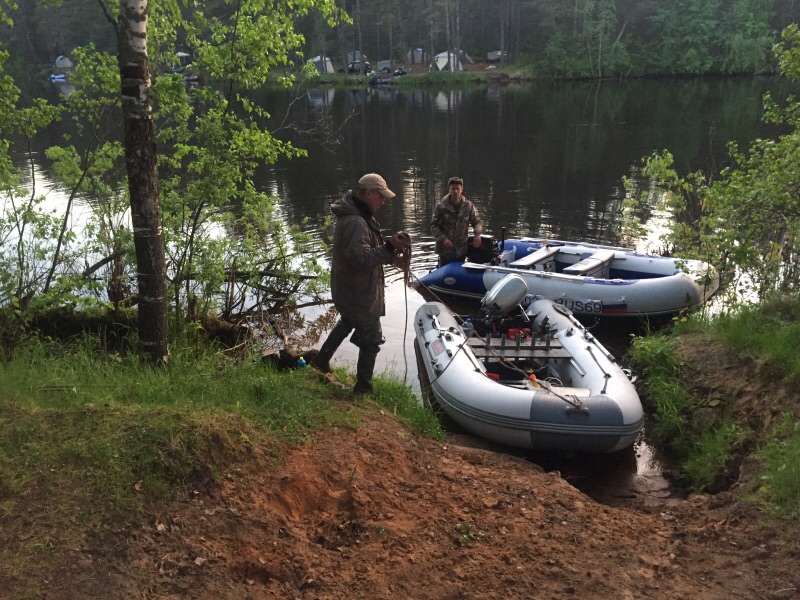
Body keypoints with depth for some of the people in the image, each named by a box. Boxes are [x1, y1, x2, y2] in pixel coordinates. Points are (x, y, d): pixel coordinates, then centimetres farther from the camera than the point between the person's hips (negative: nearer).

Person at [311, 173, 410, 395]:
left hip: (348, 291, 11)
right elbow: (362, 259, -36)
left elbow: (368, 252, 16)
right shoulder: (355, 223, -28)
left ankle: (322, 360, 48)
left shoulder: (356, 216, 7)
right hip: (359, 295, -11)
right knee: (371, 341, 3)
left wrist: (390, 258, 4)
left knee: (346, 323, 34)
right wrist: (389, 247, -42)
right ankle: (363, 388, 15)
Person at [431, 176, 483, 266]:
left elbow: (476, 222, 6)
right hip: (445, 250, -2)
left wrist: (477, 234, -15)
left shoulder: (468, 206, -1)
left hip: (462, 250, 3)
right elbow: (434, 226, -6)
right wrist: (443, 239, -20)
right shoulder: (441, 207, -8)